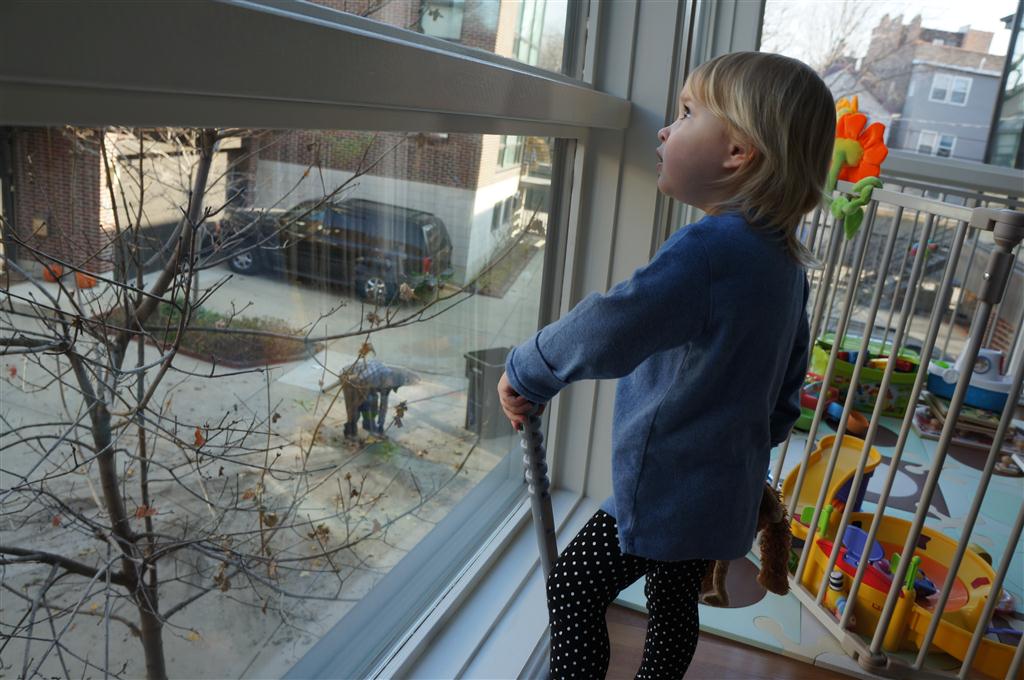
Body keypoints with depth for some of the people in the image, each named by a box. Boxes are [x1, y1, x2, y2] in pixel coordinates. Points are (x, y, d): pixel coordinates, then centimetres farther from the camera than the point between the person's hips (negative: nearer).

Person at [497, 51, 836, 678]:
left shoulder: (711, 247, -27)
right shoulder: (783, 257, 3)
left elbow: (607, 332, -33)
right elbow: (788, 382, 13)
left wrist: (526, 374, -17)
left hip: (666, 491, -9)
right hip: (727, 485, 9)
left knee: (574, 590, 7)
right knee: (675, 604, 24)